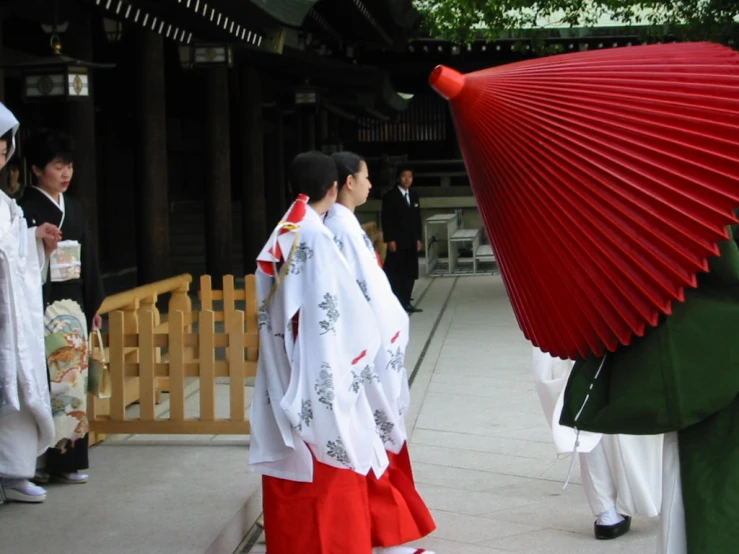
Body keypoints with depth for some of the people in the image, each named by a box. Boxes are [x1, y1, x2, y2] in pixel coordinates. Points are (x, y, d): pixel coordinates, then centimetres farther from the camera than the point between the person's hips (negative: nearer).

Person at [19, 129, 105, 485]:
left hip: (73, 306, 7)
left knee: (74, 381, 8)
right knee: (47, 384, -8)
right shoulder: (26, 209, -7)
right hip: (43, 307, -7)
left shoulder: (73, 208, 15)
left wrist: (93, 304, 19)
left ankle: (68, 458, 15)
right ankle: (44, 459, 0)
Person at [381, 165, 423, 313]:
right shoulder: (390, 196, -6)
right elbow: (386, 219, -10)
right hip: (397, 241, -6)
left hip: (411, 241, 6)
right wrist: (390, 240, -15)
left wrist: (418, 238, 11)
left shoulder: (414, 196, 15)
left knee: (410, 273, 6)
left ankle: (406, 303, 12)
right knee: (395, 274, -5)